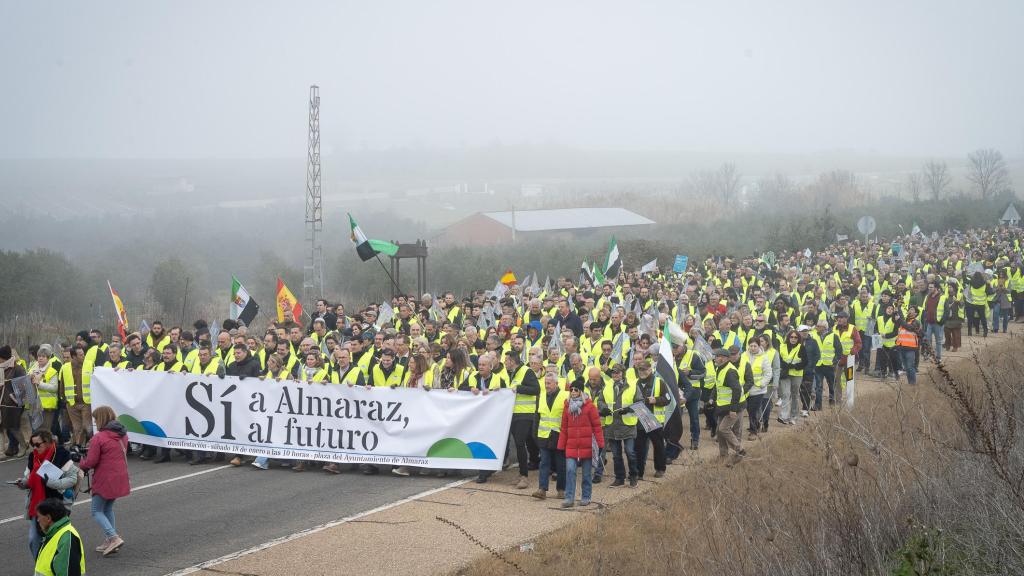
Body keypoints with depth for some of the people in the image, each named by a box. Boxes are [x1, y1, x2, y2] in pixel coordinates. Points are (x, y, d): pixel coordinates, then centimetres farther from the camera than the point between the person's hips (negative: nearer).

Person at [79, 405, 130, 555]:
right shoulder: (123, 435, 7)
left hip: (105, 480, -8)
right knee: (108, 508, 21)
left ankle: (114, 537, -13)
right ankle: (110, 541, 20)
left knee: (97, 511, 4)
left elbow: (91, 462, -17)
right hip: (120, 479, 8)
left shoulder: (98, 438, -18)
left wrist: (82, 465, 7)